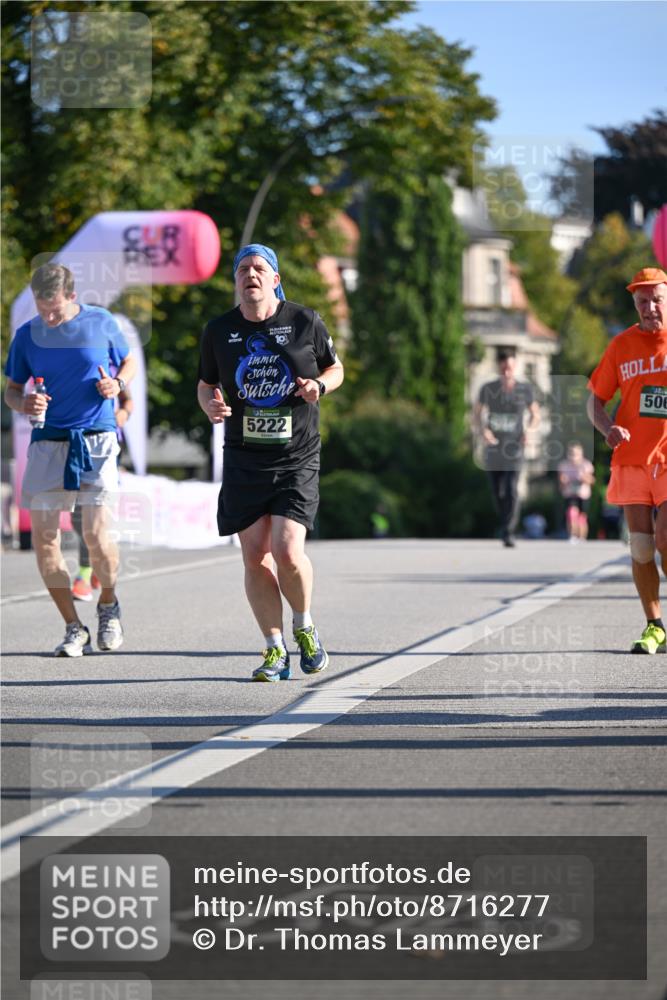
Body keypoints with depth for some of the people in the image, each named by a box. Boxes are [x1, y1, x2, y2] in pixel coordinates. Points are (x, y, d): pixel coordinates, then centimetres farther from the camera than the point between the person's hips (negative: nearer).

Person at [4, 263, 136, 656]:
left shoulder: (101, 323, 1)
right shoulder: (27, 335, 5)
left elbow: (130, 362, 16)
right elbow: (11, 389, 12)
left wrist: (118, 383, -6)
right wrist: (23, 404, -11)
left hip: (96, 439, -3)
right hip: (47, 442, 3)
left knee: (96, 532, -10)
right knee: (44, 535, -3)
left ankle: (109, 607, 20)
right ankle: (75, 629, 9)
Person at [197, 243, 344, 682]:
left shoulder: (305, 322, 0)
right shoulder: (219, 331, 4)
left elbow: (335, 368, 13)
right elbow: (206, 384, 16)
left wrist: (319, 385, -10)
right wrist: (210, 405, -7)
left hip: (297, 459, -2)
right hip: (243, 460, 2)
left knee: (287, 551, -15)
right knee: (255, 558, 0)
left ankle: (304, 626, 13)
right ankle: (276, 650, 12)